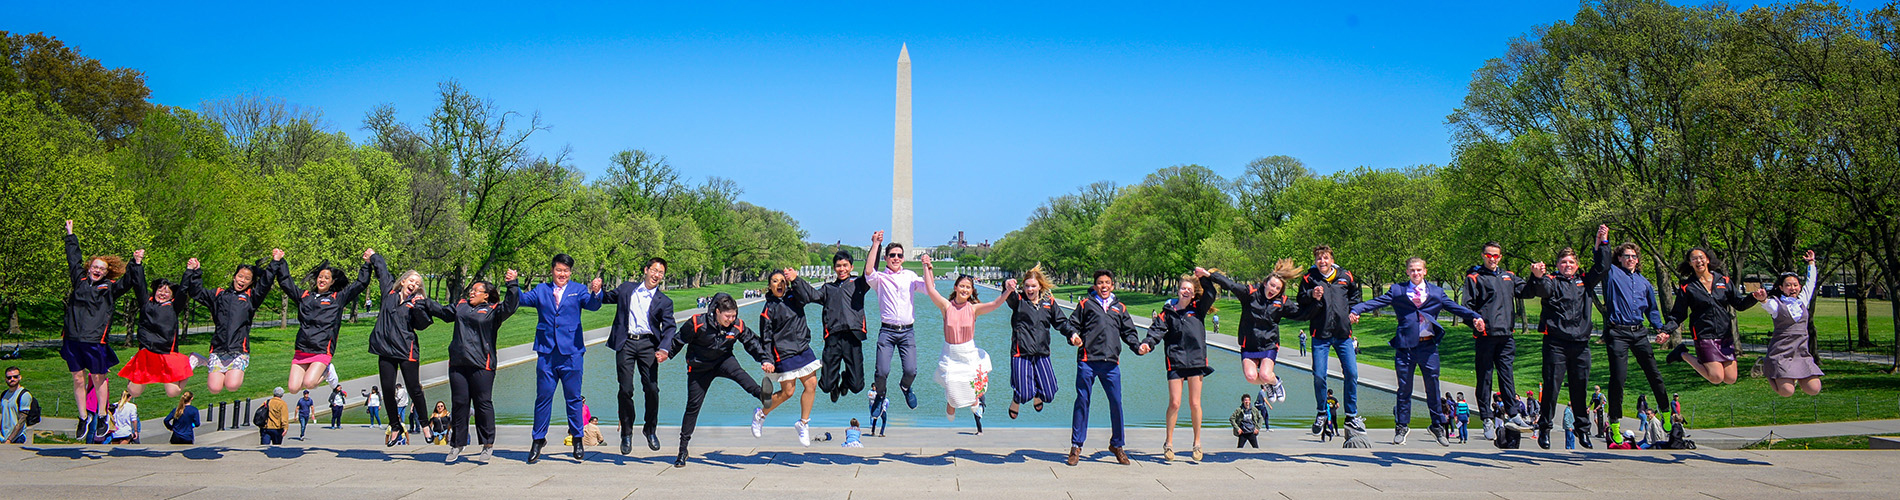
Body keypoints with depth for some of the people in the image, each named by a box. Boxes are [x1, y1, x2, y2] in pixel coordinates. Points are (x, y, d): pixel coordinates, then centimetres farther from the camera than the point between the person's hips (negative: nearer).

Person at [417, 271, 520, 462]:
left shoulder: (493, 310, 2)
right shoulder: (461, 306, 18)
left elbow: (510, 306, -15)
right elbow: (442, 311, 35)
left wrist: (513, 284, -24)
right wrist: (425, 303, 34)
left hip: (481, 366, -5)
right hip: (457, 364, 5)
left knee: (483, 403, -2)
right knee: (459, 403, 9)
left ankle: (488, 444, 8)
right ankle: (457, 444, 19)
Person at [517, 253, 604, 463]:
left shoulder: (578, 290, 5)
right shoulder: (541, 290, 11)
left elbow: (592, 305, -11)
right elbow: (523, 300, 0)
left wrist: (596, 292, -32)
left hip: (571, 353, -1)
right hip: (546, 353, 1)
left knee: (573, 397, 5)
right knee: (543, 396, 4)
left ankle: (577, 440, 17)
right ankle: (538, 440, 13)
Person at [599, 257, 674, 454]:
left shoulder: (664, 301, 10)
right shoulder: (626, 289, 14)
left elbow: (669, 328, -1)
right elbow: (606, 298, 26)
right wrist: (598, 291, 1)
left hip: (648, 344, 0)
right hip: (626, 343, 0)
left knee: (651, 389, -7)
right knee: (626, 390, -3)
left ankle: (650, 430, 14)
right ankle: (626, 433, 12)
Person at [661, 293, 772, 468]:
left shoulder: (738, 326, -14)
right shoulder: (697, 323, -21)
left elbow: (752, 342, -3)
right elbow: (679, 340, -6)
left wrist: (765, 360, -14)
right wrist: (666, 352, -14)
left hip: (723, 361, 1)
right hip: (699, 368, -1)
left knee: (736, 371, -33)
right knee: (693, 405, 1)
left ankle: (761, 394, -60)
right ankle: (683, 449, 12)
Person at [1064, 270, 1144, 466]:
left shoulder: (1120, 308, 19)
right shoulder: (1086, 304, 12)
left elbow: (1128, 332, 20)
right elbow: (1073, 323, 10)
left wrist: (1138, 346, 3)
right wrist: (1073, 335, -12)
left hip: (1111, 362, 2)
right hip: (1088, 360, -2)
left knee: (1116, 402, 2)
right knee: (1082, 401, -2)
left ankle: (1117, 444, 18)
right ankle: (1076, 446, 6)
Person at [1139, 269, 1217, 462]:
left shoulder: (1198, 309, 11)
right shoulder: (1167, 312, 5)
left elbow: (1209, 295, 4)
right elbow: (1156, 331, -4)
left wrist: (1206, 277, -10)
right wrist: (1146, 344, -21)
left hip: (1196, 361, 1)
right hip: (1175, 361, -1)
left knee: (1195, 404, 4)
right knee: (1174, 403, -3)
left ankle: (1197, 443, 17)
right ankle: (1168, 443, 10)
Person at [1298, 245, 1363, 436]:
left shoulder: (1346, 277, 8)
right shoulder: (1309, 279, 1)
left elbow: (1354, 296, 26)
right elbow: (1302, 307, 3)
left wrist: (1353, 311, 11)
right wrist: (1313, 297, -15)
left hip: (1343, 334, 2)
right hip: (1320, 334, -2)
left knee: (1352, 373, -3)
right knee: (1319, 375, -5)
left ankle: (1351, 415, 12)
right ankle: (1322, 413, 16)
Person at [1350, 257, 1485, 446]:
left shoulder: (1436, 292, 11)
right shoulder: (1397, 291, 7)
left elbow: (1455, 307, 6)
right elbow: (1377, 302, -3)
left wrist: (1475, 318, -9)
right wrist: (1356, 310, -18)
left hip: (1428, 346, 1)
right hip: (1405, 346, -1)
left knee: (1433, 386, 6)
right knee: (1404, 388, 5)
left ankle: (1438, 426, 21)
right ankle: (1402, 427, 17)